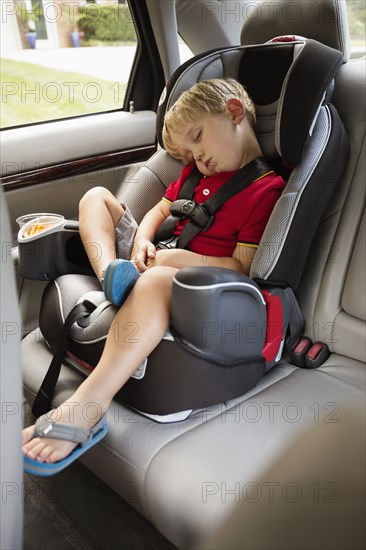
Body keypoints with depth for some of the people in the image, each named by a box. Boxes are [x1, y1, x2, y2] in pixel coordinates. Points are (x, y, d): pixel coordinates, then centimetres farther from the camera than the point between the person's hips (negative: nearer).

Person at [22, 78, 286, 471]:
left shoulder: (267, 188, -11)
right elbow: (161, 209, 21)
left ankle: (86, 405, -47)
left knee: (157, 279, -44)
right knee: (97, 197, 10)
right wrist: (142, 238, -1)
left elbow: (242, 267, -16)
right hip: (158, 258, 10)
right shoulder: (197, 170, 17)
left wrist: (175, 258, -19)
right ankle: (111, 272, -22)